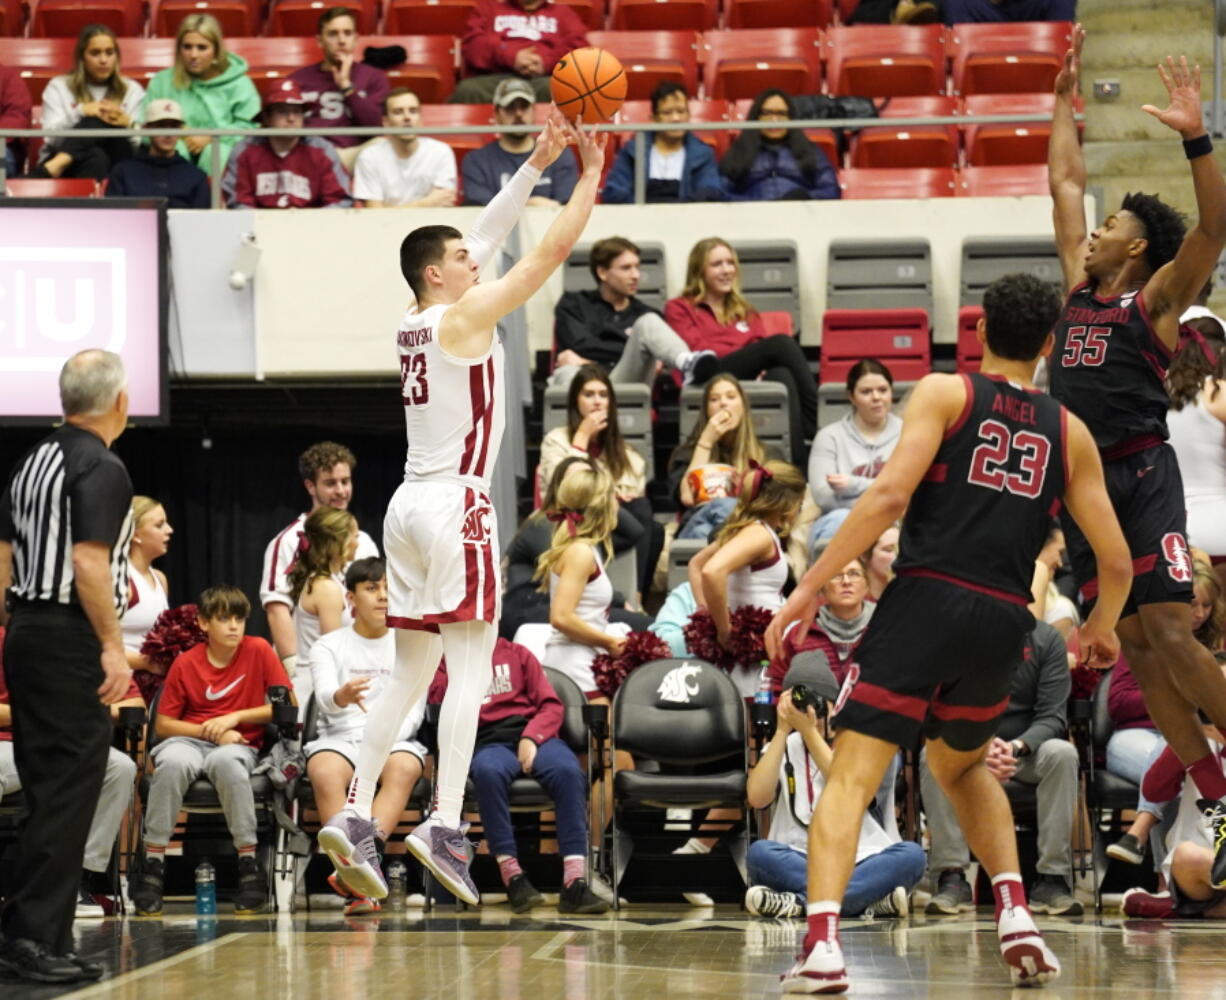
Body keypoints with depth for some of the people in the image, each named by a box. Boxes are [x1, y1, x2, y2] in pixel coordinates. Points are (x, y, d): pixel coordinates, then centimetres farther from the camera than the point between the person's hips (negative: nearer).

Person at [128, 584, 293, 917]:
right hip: (191, 739, 1)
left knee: (225, 761, -39)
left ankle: (249, 865, -29)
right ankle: (153, 865, -27)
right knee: (172, 761, -36)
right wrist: (210, 731, -12)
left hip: (239, 745, -1)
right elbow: (163, 724, 3)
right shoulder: (185, 663, 0)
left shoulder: (258, 651, 0)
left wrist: (235, 718, -10)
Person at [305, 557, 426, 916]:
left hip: (395, 740, 1)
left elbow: (414, 710, 5)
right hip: (339, 738, -1)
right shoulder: (328, 646, 10)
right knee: (325, 772, -35)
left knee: (404, 768, -36)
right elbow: (325, 696, -10)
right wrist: (343, 696, -35)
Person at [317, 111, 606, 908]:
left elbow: (489, 238, 23)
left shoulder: (415, 324, 15)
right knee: (471, 670, -11)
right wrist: (590, 177, 5)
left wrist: (539, 164, 24)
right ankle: (445, 824, -22)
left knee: (411, 675, 10)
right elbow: (553, 251, -5)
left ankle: (356, 815, 1)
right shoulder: (465, 316, -7)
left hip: (412, 504, 8)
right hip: (456, 504, -8)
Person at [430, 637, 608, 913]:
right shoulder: (447, 662, 20)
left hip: (530, 734, 2)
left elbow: (552, 706, 12)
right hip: (487, 742, -2)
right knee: (488, 771, -40)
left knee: (568, 771, -33)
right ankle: (512, 878, -37)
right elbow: (439, 702, -1)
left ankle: (574, 884, -40)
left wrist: (531, 738, -7)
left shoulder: (517, 654, 23)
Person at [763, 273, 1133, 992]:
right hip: (1005, 622, 4)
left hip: (927, 602, -4)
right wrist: (1101, 631, 33)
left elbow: (890, 495, -9)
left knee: (851, 776, -3)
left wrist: (810, 587, -8)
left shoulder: (945, 394, 5)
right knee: (963, 767, 29)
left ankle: (823, 945, -21)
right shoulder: (1070, 432, 14)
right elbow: (1117, 562, 13)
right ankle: (1016, 916, 13)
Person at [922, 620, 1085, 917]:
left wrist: (1017, 746, -31)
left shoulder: (1046, 638, -5)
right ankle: (951, 877, -31)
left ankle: (1052, 879, -29)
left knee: (1062, 753, -32)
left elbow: (1053, 716, -10)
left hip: (1026, 750, 0)